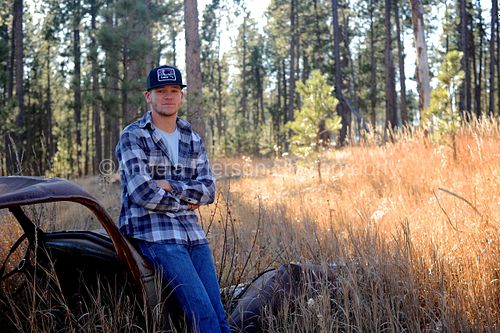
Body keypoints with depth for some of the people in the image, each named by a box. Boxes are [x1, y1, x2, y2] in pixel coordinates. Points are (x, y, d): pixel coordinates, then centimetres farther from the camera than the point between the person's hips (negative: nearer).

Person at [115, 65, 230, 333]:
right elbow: (143, 194, -13)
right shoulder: (133, 137, -2)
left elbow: (208, 190, 4)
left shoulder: (193, 140, 15)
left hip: (193, 234, 6)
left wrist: (170, 186, -10)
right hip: (154, 235, -6)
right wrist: (184, 203, -1)